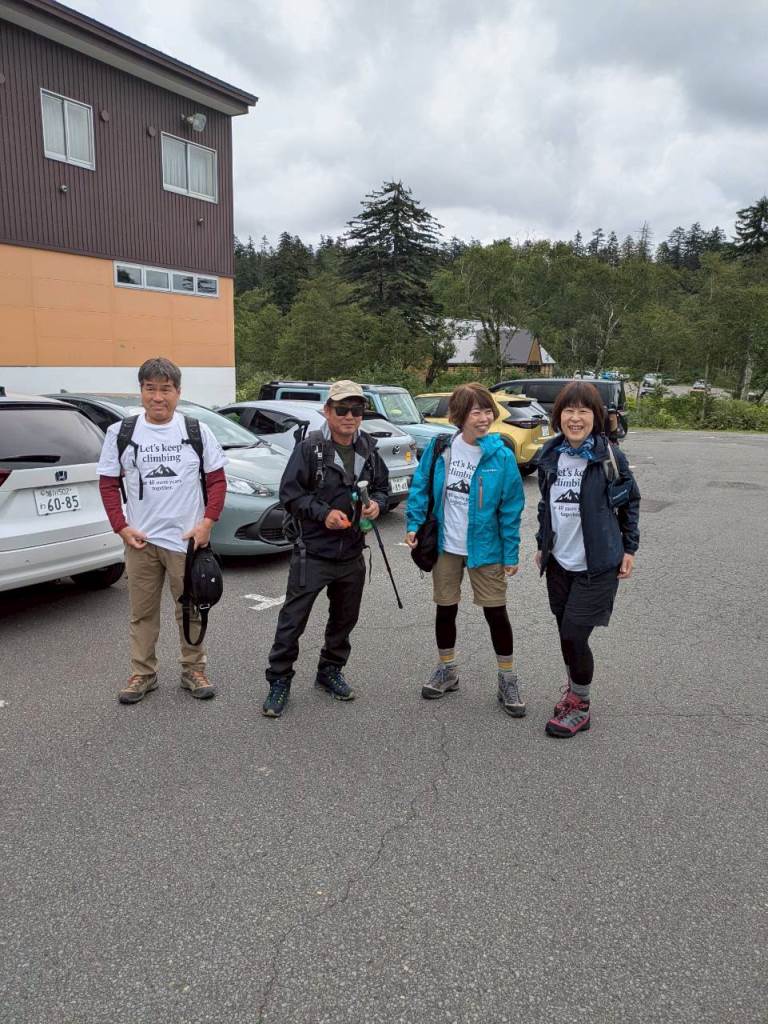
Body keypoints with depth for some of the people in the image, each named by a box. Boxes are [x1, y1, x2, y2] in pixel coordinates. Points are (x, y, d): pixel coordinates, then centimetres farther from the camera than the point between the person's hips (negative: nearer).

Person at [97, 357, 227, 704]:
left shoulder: (197, 431, 0)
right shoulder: (121, 433, 2)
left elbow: (217, 479, 3)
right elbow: (108, 483, 6)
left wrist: (207, 523, -7)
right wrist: (121, 527, -4)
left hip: (187, 539, -1)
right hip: (140, 539, 1)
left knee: (191, 609, 9)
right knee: (142, 611, 11)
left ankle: (193, 670, 25)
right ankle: (142, 673, 25)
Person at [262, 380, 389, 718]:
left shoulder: (368, 449, 5)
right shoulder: (309, 447, -12)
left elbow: (382, 486, 16)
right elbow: (290, 492, -11)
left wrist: (376, 503, -6)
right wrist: (324, 513, -22)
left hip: (351, 554, 6)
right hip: (312, 552, -5)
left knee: (344, 618, 18)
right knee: (293, 620, -1)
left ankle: (330, 672, 37)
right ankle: (279, 681, 13)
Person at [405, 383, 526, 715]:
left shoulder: (501, 456, -12)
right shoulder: (440, 447, -7)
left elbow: (511, 508, -9)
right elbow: (420, 486, 3)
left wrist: (511, 553, -9)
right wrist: (414, 525, -6)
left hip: (485, 549, -2)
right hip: (446, 546, 2)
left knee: (496, 613, 3)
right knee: (445, 610, 13)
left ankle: (507, 679, 21)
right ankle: (447, 670, 33)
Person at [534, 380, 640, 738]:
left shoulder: (609, 457, -10)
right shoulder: (549, 455, 2)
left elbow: (630, 502, 1)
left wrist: (629, 549, 1)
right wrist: (542, 545, 16)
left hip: (597, 566, -4)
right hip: (559, 563, 5)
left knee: (573, 635, -6)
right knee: (567, 633, 13)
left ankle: (579, 707, 14)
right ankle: (573, 690, 37)